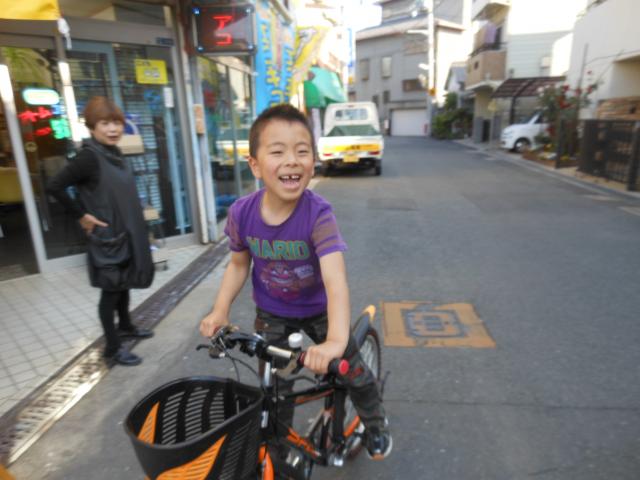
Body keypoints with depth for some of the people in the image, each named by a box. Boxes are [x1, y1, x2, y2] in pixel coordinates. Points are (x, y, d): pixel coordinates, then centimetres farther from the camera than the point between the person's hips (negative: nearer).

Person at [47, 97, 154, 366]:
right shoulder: (89, 156, -18)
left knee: (125, 283, 21)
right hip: (107, 236, -8)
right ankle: (112, 347, 18)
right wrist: (82, 216, -15)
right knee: (111, 290, 3)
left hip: (126, 232, 8)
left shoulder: (115, 153, 7)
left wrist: (132, 227, 10)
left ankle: (125, 326, 41)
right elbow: (54, 187, -21)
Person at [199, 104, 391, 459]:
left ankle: (376, 423, 39)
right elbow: (238, 264, -2)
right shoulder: (241, 213, -20)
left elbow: (335, 278, -41)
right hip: (271, 314, 2)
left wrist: (336, 340, -54)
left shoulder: (318, 214, -31)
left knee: (354, 372, 4)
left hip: (318, 308, -2)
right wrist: (220, 311, -11)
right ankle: (278, 449, 41)